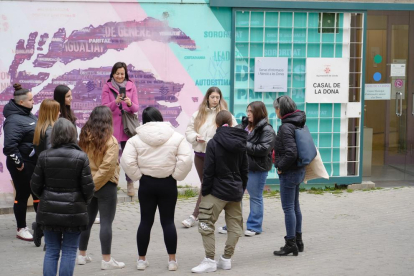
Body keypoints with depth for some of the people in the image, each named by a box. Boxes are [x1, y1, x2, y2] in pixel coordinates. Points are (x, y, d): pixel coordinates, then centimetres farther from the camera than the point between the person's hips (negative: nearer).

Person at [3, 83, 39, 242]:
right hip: (22, 165, -9)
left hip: (35, 163, 9)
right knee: (22, 195, 2)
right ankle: (21, 229, 13)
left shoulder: (29, 115, 9)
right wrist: (18, 163, -19)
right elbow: (9, 146, -27)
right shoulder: (14, 120, -20)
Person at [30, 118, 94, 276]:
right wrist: (85, 202, 10)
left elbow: (35, 186, 0)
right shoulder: (81, 157, -11)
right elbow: (88, 187, -10)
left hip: (49, 211, 2)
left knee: (51, 251, 12)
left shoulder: (44, 156, -4)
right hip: (74, 212, -2)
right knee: (69, 252, 6)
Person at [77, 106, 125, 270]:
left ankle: (82, 255, 25)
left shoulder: (84, 137, 2)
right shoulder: (110, 140, -15)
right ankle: (106, 260, 0)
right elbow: (107, 166, -21)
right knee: (106, 222, -2)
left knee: (87, 220, 16)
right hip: (105, 186, -6)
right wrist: (95, 183, -12)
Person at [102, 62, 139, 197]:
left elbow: (136, 108, 3)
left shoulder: (131, 86, 7)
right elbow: (104, 107, -5)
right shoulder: (107, 87, 2)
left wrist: (130, 103, -20)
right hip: (111, 126, -1)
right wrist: (116, 101, -22)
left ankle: (130, 184, 10)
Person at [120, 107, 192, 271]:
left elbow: (127, 161, -11)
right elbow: (186, 159, -12)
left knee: (146, 221, 10)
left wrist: (137, 176, 0)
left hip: (146, 183, 0)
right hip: (168, 184, 0)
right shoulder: (176, 137, -3)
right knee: (168, 221, 7)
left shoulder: (136, 139, -3)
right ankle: (172, 260, 8)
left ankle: (141, 259, 15)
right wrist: (176, 176, -2)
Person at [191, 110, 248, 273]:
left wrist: (205, 191, -5)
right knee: (234, 226, 13)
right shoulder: (240, 143, 5)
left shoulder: (213, 143, -12)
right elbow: (245, 170, 11)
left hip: (218, 190, -6)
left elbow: (208, 171, -13)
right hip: (236, 191, 6)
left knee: (206, 224, -2)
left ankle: (210, 261, -7)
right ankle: (227, 259, 16)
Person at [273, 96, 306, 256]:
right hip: (299, 171, 10)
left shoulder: (286, 127, -19)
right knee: (295, 207, 17)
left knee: (288, 208, -2)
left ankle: (291, 244, 3)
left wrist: (281, 167, -14)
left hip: (289, 173, -10)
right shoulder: (298, 124, 9)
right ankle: (298, 241, 26)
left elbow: (291, 153, -28)